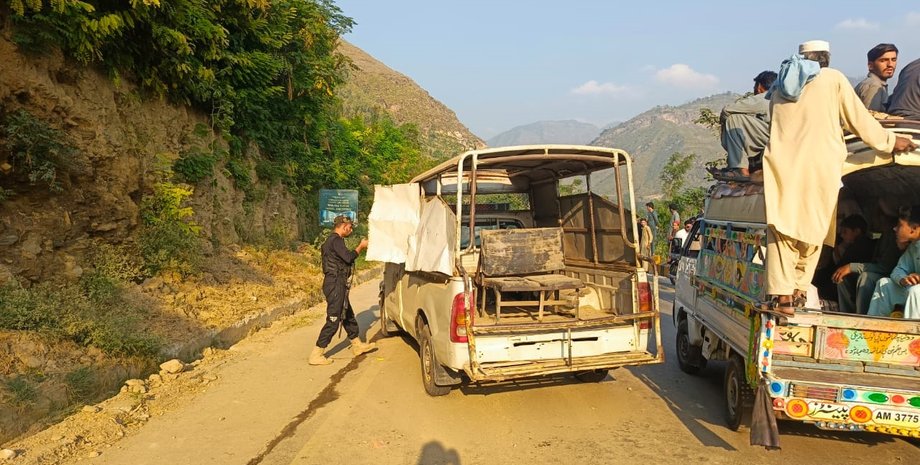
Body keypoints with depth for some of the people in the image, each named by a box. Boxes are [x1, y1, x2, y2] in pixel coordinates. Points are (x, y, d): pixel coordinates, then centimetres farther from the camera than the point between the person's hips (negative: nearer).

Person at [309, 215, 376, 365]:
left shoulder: (332, 240, 18)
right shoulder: (336, 240, -15)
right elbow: (348, 257, -22)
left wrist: (360, 248, 16)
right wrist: (361, 247, -10)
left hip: (337, 284, 11)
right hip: (335, 284, -11)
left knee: (348, 316, 20)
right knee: (333, 320, -8)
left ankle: (357, 345, 32)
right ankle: (316, 355, -5)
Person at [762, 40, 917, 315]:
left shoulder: (779, 86, 20)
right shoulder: (833, 79, 9)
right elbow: (859, 120, 11)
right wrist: (890, 142, 24)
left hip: (781, 165, 2)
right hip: (818, 167, -2)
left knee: (782, 230, -2)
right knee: (812, 230, 8)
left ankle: (782, 293, -13)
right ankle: (799, 290, 7)